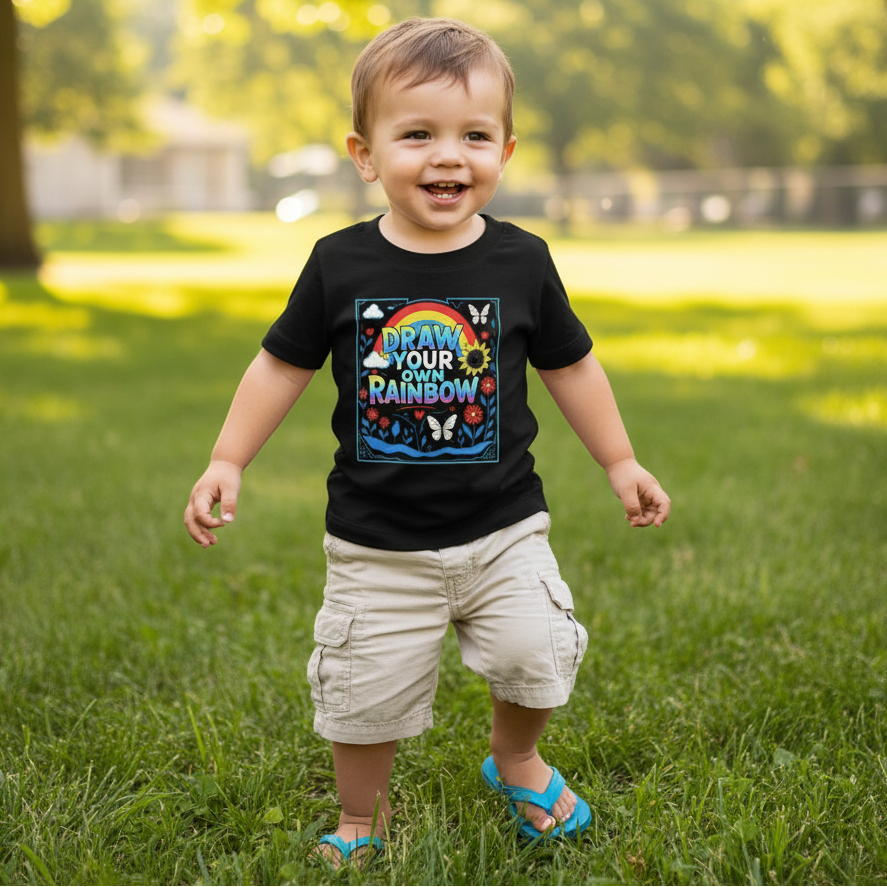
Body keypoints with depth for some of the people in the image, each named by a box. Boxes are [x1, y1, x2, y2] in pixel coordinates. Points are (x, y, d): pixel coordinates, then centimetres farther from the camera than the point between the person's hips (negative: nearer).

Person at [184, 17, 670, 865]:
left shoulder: (521, 262, -5)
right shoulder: (339, 264, -8)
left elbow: (570, 365, 8)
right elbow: (282, 364, 3)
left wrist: (620, 462, 12)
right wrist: (226, 462, 1)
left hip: (502, 526, 1)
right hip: (377, 543, 0)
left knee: (534, 655, -7)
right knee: (366, 689, 6)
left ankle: (514, 757, 27)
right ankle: (361, 818, 34)